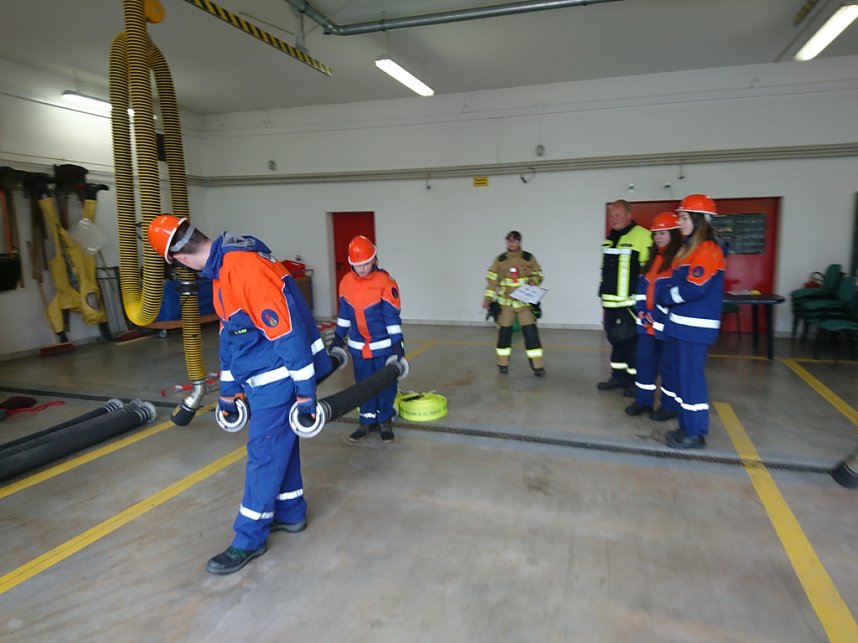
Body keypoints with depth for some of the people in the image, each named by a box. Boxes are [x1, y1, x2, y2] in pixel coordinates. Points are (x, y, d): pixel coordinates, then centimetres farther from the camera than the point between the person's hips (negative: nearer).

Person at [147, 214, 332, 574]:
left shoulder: (245, 265, -24)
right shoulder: (220, 271, 10)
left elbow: (287, 330, -26)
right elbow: (229, 335, 17)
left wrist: (305, 390, -21)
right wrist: (227, 393, 22)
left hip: (277, 379, -9)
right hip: (259, 379, 9)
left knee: (263, 454, 2)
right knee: (280, 446, 19)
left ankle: (249, 540, 18)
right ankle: (291, 514, 37)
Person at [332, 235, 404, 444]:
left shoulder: (385, 282, -16)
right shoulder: (346, 282, -2)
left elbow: (392, 315, -14)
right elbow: (344, 312, 9)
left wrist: (397, 343, -15)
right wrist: (338, 337, 12)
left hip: (383, 345, -4)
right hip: (358, 346, 4)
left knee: (385, 384, 7)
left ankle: (384, 420, 24)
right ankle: (367, 421, 26)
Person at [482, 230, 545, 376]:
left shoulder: (529, 258, 0)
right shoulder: (499, 260, 2)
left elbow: (539, 276, 7)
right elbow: (492, 280, 1)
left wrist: (533, 280, -16)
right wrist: (487, 299, -8)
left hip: (525, 302, -1)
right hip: (505, 303, 1)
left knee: (531, 333, -6)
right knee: (504, 333, 6)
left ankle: (537, 366, 1)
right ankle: (503, 364, 22)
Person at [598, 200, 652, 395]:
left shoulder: (642, 236, -12)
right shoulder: (610, 239, 15)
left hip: (631, 302, -8)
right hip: (611, 302, 8)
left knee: (632, 341, -1)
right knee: (615, 339, 15)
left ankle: (635, 381, 12)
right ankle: (619, 376, 27)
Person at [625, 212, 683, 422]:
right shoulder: (653, 259, 16)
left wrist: (657, 315, -15)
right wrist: (642, 312, 3)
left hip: (667, 323, -8)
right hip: (647, 322, 8)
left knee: (668, 365, 1)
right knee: (644, 360, 11)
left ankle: (671, 405, 15)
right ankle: (643, 401, 22)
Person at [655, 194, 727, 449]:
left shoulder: (709, 249, -13)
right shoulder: (689, 247, 17)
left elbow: (695, 288, -21)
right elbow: (675, 281, 17)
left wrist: (666, 297, -8)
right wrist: (663, 290, -2)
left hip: (696, 326, -10)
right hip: (681, 322, 10)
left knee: (691, 377, -5)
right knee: (682, 375, 14)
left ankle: (696, 433, 5)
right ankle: (687, 426, 24)